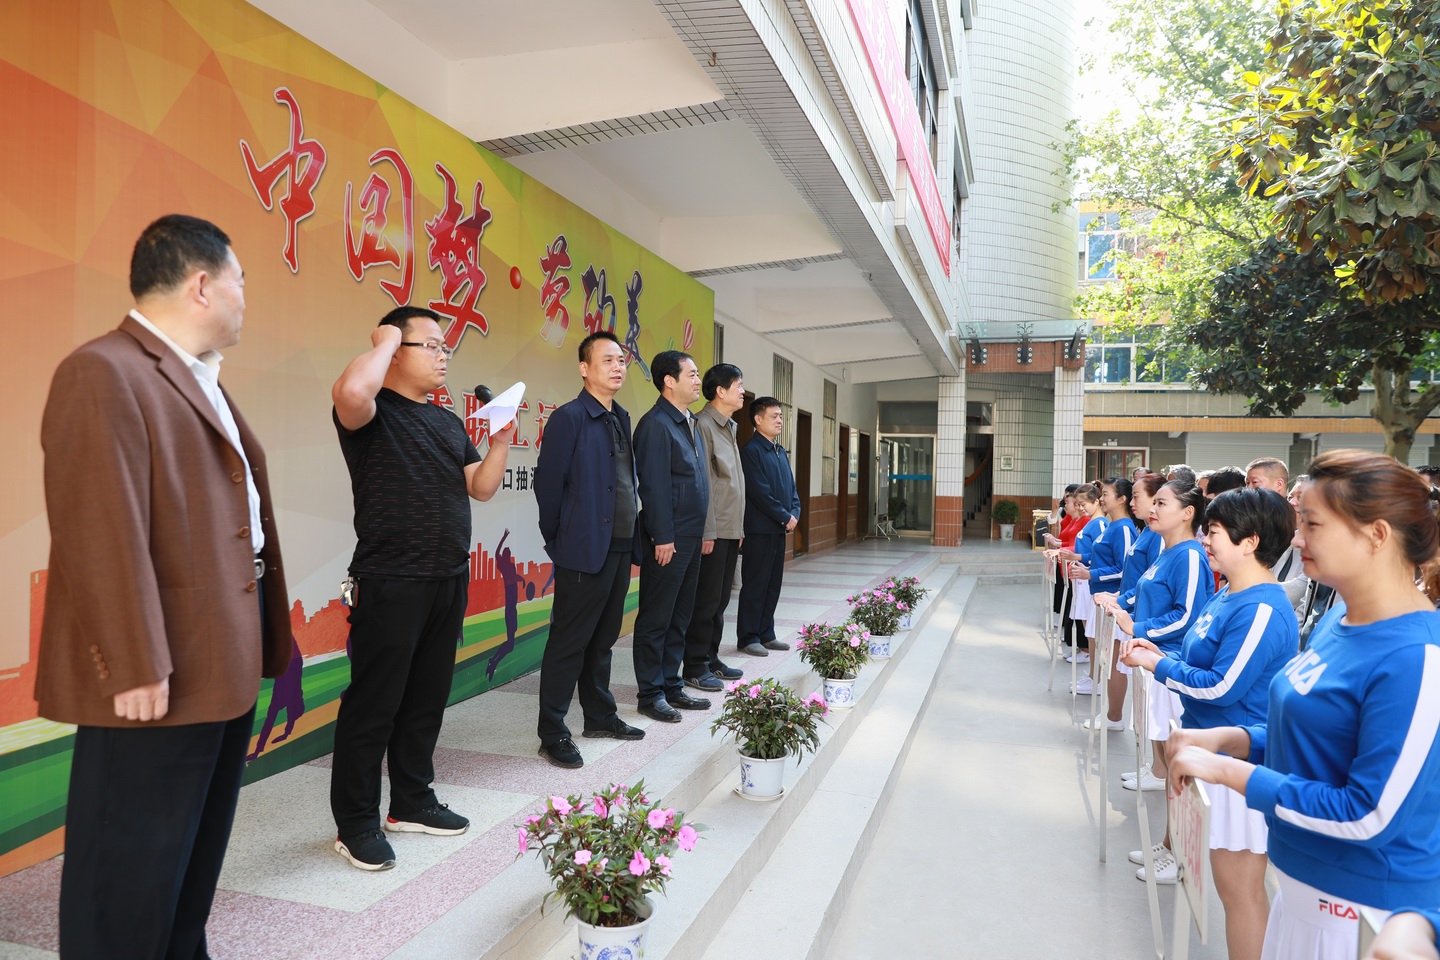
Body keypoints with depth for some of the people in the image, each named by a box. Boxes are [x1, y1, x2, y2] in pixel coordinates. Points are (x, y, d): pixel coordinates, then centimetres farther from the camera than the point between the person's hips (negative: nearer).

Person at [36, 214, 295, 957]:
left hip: (224, 659, 10)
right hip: (160, 673, -10)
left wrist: (261, 634, 15)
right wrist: (136, 667, -23)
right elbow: (104, 534, -22)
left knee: (195, 849, 22)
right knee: (132, 865, 6)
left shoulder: (201, 381, 15)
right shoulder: (103, 374, -15)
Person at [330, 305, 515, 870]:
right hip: (391, 583, -7)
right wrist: (386, 340, -15)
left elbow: (481, 488, 15)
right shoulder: (374, 412, -7)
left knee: (427, 698, 15)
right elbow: (349, 392, -32)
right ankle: (356, 823, 15)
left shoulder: (448, 423, 16)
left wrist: (500, 443, 0)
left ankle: (412, 803, 30)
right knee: (374, 703, 1)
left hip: (449, 581, 8)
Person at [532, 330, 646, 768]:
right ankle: (552, 733, 11)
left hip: (619, 547, 8)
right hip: (584, 551, -8)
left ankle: (600, 716, 31)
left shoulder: (620, 418, 13)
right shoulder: (569, 417, -12)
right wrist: (558, 539, -5)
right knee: (569, 643, 1)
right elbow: (547, 483, -12)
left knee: (603, 638, 18)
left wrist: (631, 534, 14)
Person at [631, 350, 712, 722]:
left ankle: (671, 686, 26)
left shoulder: (690, 424, 15)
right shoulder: (656, 424, -13)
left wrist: (700, 531, 15)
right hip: (668, 538, -9)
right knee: (656, 618, 1)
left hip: (691, 537, 9)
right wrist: (662, 537, -19)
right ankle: (651, 695, 11)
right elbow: (653, 485, -18)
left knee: (680, 616, 15)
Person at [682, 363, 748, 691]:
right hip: (713, 530, -9)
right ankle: (695, 667, 7)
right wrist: (707, 532, -19)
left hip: (731, 530, 9)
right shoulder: (703, 425, -12)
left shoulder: (729, 428, 16)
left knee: (720, 599, 14)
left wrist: (739, 527, 17)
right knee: (706, 600, -2)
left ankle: (711, 658, 24)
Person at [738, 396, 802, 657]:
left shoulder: (780, 452, 16)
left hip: (779, 528, 8)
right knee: (755, 584, -2)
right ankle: (748, 638, 7)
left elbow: (791, 487, 17)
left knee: (773, 584, 12)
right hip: (759, 528, -8)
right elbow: (760, 492, -18)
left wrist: (795, 513, 0)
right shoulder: (751, 450, -12)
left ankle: (766, 634, 21)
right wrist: (785, 517, -13)